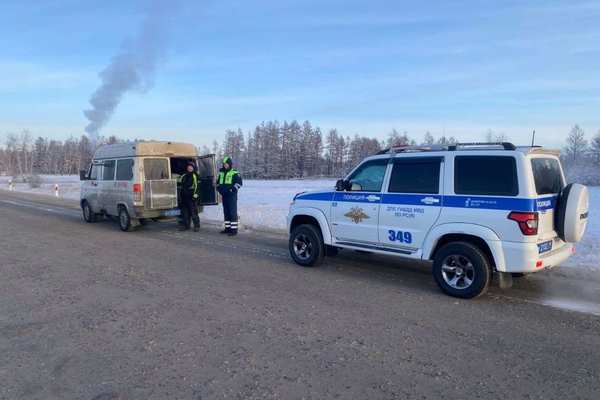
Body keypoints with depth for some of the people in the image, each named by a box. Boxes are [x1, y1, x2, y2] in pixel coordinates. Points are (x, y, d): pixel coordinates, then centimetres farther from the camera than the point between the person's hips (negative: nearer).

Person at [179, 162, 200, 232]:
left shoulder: (194, 176, -3)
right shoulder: (184, 176, 17)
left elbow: (195, 186, -11)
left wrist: (195, 194, -20)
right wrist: (181, 195, 22)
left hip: (191, 197, -7)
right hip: (184, 196, 7)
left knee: (193, 212, -6)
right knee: (184, 211, 11)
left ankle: (197, 226, 0)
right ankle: (186, 225, 21)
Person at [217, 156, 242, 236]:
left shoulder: (234, 173, -7)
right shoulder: (221, 173, 15)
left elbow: (239, 183, -13)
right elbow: (218, 182, 26)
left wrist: (232, 189, -19)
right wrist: (219, 189, 9)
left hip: (232, 196, -7)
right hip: (224, 196, 7)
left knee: (233, 212, -7)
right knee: (226, 212, 12)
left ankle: (234, 229, -6)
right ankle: (227, 228, 21)